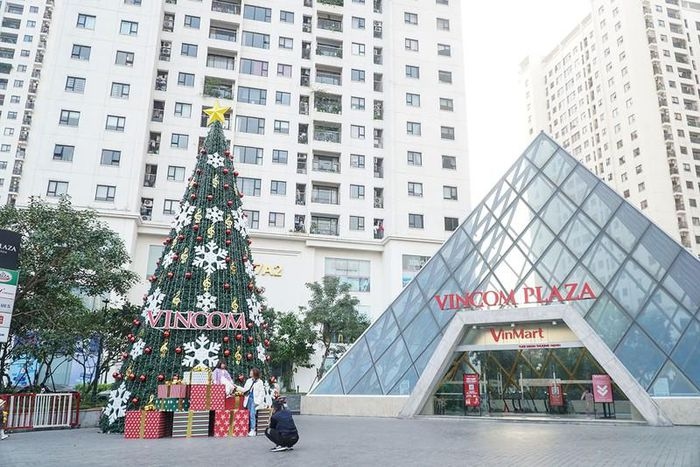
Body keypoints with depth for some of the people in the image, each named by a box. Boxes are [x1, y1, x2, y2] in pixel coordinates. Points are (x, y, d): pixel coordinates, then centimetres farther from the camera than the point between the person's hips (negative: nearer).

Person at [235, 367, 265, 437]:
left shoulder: (259, 382, -2)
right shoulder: (249, 381, 14)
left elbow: (261, 393, -4)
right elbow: (244, 390, 16)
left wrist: (258, 401, -10)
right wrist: (237, 387, 10)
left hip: (254, 400, -5)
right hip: (248, 398, 5)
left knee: (252, 414, -11)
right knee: (249, 414, 3)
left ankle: (252, 430, -6)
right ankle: (249, 429, 9)